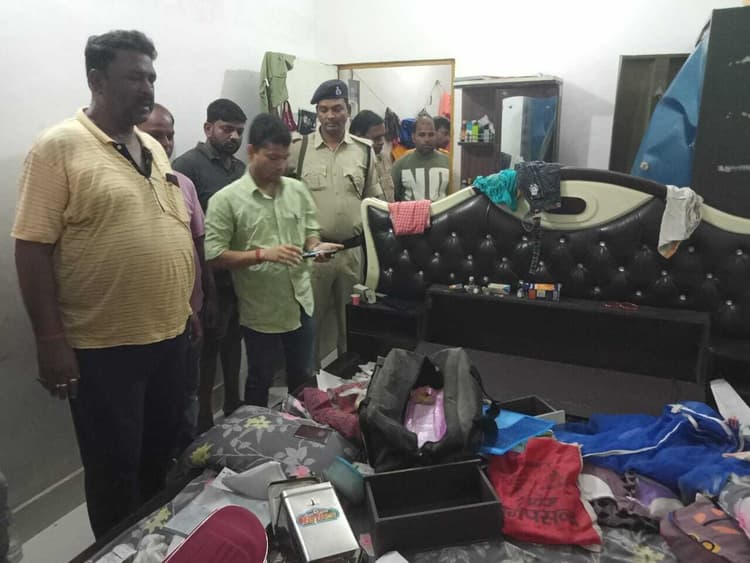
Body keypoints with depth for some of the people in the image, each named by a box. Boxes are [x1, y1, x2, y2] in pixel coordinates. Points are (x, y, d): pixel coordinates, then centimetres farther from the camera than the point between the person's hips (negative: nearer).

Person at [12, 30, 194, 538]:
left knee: (162, 459, 22)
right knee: (115, 473, 10)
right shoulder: (59, 146, -10)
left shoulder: (154, 149, 10)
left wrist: (190, 308, 15)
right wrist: (51, 338, -16)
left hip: (171, 335, 7)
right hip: (103, 346, -6)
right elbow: (33, 247, -13)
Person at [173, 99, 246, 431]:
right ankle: (203, 423, 20)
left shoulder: (241, 168, 13)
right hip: (209, 278, -7)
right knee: (207, 349, 5)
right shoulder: (187, 165, -10)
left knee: (233, 343, 18)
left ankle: (234, 410, 35)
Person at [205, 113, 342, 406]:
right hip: (260, 309, -4)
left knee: (302, 376, 20)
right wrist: (263, 254, -23)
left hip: (300, 302, 4)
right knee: (259, 380, 15)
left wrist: (317, 247, -12)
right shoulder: (225, 200, -11)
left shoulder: (298, 190, 2)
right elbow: (214, 256, -13)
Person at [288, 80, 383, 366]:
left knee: (352, 319, 14)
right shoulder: (297, 149, -2)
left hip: (353, 250, 2)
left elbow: (374, 201, 9)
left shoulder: (364, 150, 4)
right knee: (309, 318, 9)